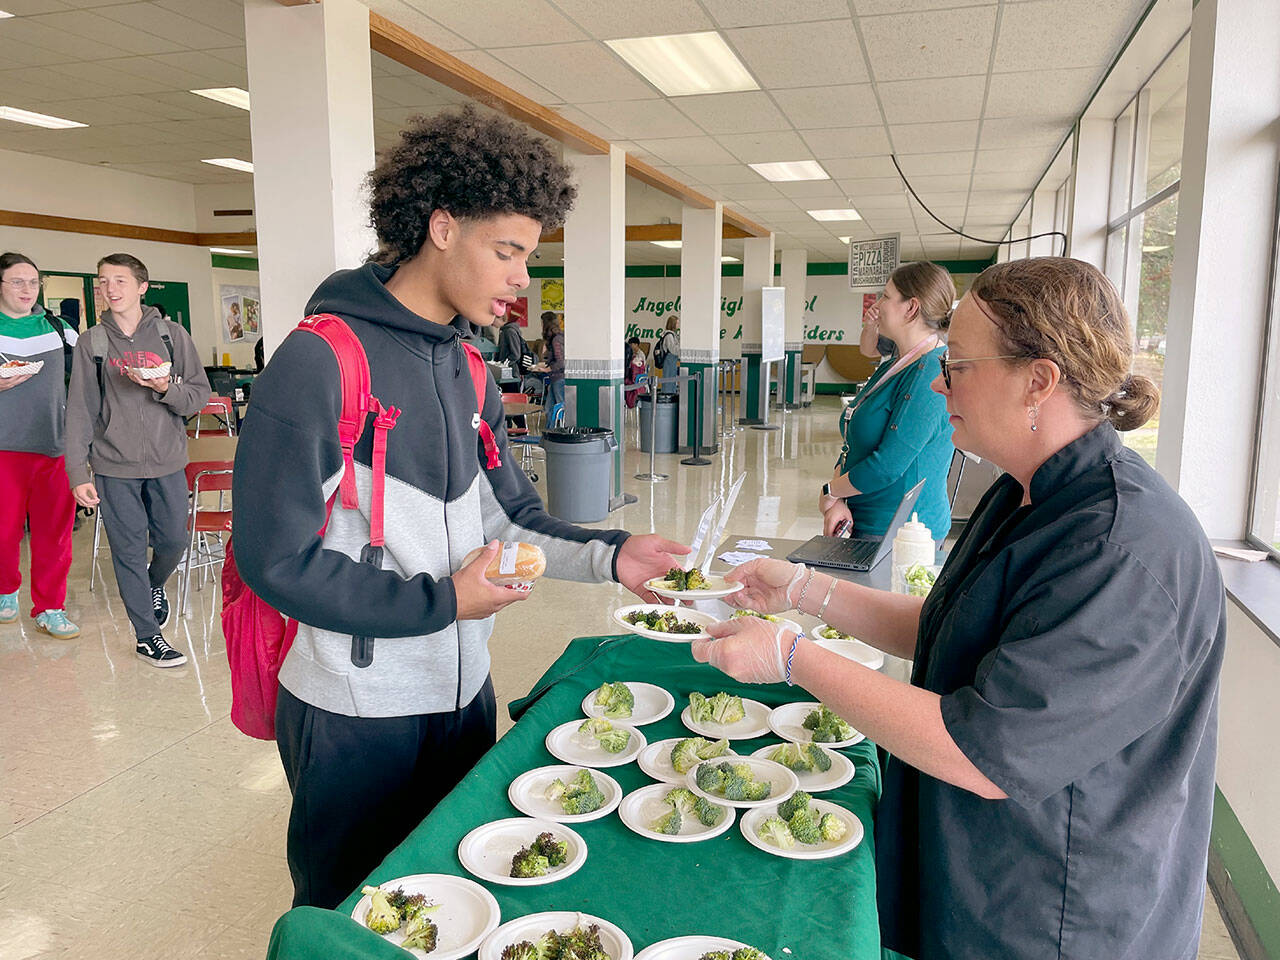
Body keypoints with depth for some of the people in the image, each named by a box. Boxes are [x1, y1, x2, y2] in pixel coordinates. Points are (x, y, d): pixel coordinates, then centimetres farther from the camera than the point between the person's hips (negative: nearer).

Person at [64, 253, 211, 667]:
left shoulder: (171, 334, 1)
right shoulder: (92, 343, 1)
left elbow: (200, 394, 1)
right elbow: (80, 412, 0)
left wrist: (166, 389, -20)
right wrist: (78, 473, -5)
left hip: (167, 462, 1)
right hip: (114, 467, -1)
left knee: (174, 540, 10)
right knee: (129, 551, 3)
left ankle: (155, 584, 44)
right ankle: (148, 636, 16)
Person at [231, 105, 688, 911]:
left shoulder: (468, 370, 6)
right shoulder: (321, 362, -19)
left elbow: (511, 517, 7)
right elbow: (277, 557, -20)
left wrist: (609, 555, -9)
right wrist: (440, 602, -19)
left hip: (462, 691, 7)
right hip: (356, 716, -7)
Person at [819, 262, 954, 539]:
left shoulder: (931, 373, -19)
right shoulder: (890, 368, 12)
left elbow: (888, 465, -23)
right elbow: (852, 443, 10)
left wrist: (829, 491, -8)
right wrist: (836, 502, -6)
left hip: (898, 533, -8)